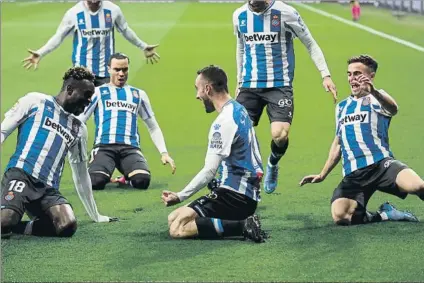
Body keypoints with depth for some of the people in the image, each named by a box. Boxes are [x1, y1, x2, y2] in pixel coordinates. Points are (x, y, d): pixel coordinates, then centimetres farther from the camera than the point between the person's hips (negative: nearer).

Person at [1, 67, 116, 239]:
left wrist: (96, 216, 30)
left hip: (48, 188, 6)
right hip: (20, 174, -6)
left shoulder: (78, 129, 23)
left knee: (68, 226, -27)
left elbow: (81, 175, 29)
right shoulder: (35, 102, 8)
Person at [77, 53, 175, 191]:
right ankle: (104, 175, 8)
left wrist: (164, 153, 10)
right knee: (95, 181, -32)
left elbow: (153, 128, 24)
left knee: (142, 180, -31)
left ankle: (128, 178, 8)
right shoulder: (98, 92, 13)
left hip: (130, 148, 1)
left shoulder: (138, 95, 21)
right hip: (104, 146, -1)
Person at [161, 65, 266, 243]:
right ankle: (244, 222, 3)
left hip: (235, 196, -10)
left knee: (178, 228, -17)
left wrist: (180, 196, -14)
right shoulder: (238, 110, 14)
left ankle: (242, 226, -19)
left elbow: (209, 171, -20)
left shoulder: (224, 121, -17)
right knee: (173, 219, 11)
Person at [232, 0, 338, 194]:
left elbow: (310, 44, 1)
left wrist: (325, 75, -6)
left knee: (280, 134, -19)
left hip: (279, 85, -4)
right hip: (249, 86, 4)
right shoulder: (239, 16, 6)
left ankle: (273, 163, 15)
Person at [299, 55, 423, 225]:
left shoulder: (376, 98, 7)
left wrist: (373, 91, -41)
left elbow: (392, 109, -20)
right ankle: (385, 215, -3)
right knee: (339, 216, -26)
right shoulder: (342, 107, 24)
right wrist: (322, 175, 33)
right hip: (353, 175, 4)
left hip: (380, 164, -4)